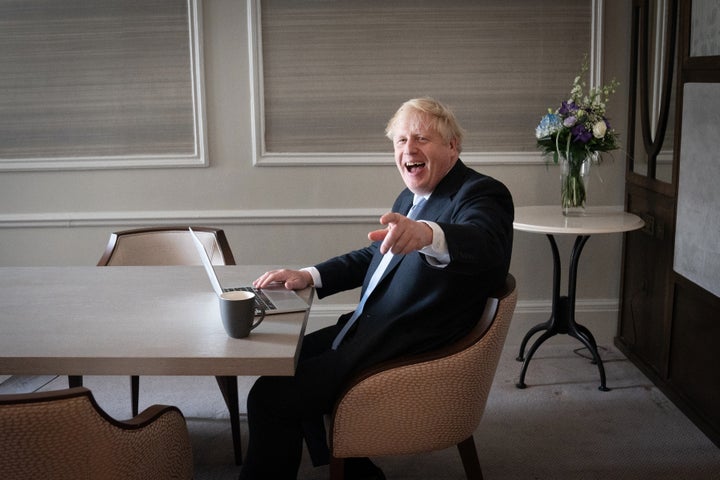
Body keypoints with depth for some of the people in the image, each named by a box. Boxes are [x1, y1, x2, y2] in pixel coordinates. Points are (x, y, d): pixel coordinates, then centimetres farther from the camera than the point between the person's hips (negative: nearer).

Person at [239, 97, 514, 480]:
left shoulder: (482, 195, -14)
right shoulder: (409, 199, 14)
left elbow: (485, 245, -36)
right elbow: (372, 255, 25)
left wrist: (425, 233, -57)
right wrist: (309, 276, 10)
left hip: (410, 356, -10)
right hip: (371, 331, 10)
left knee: (271, 398, -16)